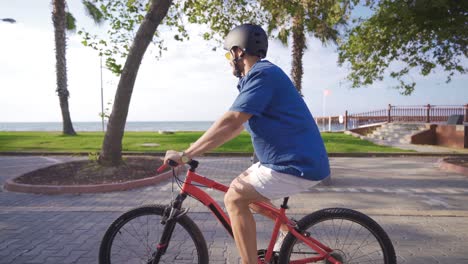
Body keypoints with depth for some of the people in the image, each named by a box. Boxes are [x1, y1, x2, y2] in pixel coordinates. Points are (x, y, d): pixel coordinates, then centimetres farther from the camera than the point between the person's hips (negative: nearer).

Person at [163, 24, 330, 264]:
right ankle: (288, 227, 25)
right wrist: (198, 148, 18)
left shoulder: (263, 73, -16)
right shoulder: (258, 75, 16)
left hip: (298, 164, -10)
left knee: (235, 198, -11)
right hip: (287, 159, 10)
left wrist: (185, 155, -20)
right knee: (241, 187, 17)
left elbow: (230, 122, -25)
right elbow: (238, 126, 19)